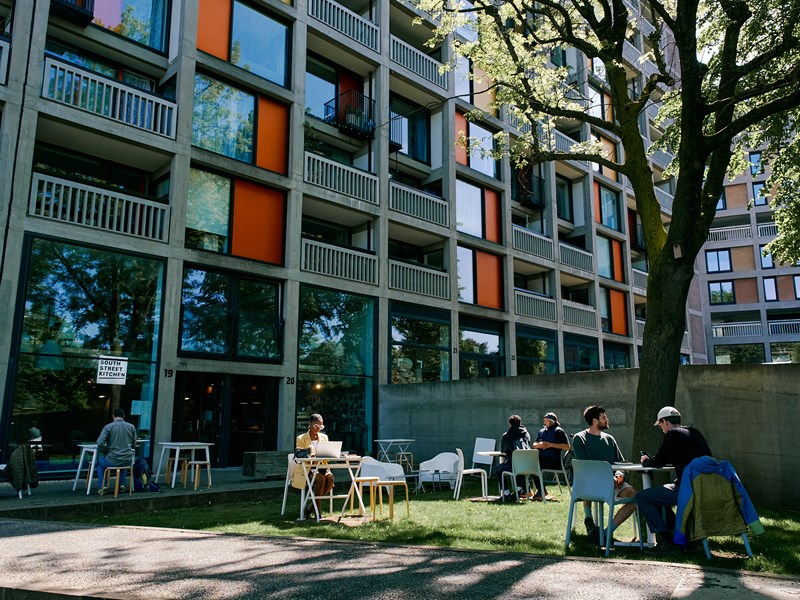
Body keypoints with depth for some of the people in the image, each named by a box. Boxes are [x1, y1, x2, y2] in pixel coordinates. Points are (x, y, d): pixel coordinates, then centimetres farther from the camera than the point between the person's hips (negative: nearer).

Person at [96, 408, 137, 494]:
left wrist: (104, 451, 4)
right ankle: (122, 484, 32)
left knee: (100, 462, 32)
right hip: (128, 461, 3)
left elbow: (100, 443, -15)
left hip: (112, 461, -3)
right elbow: (134, 445, 9)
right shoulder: (132, 427, 1)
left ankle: (101, 487, 24)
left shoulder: (108, 427, -8)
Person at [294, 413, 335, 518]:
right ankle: (317, 507, -16)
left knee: (330, 477, -29)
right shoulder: (301, 438, 3)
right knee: (320, 478, -33)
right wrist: (310, 455, -28)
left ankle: (312, 507, -14)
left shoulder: (324, 437, 16)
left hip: (321, 467, 4)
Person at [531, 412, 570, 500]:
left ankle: (542, 491, -15)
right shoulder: (541, 431, 24)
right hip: (541, 458, 7)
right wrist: (539, 445, -1)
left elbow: (567, 447, -8)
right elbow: (534, 444, 23)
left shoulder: (559, 431, 1)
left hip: (553, 461, -7)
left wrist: (551, 445, -13)